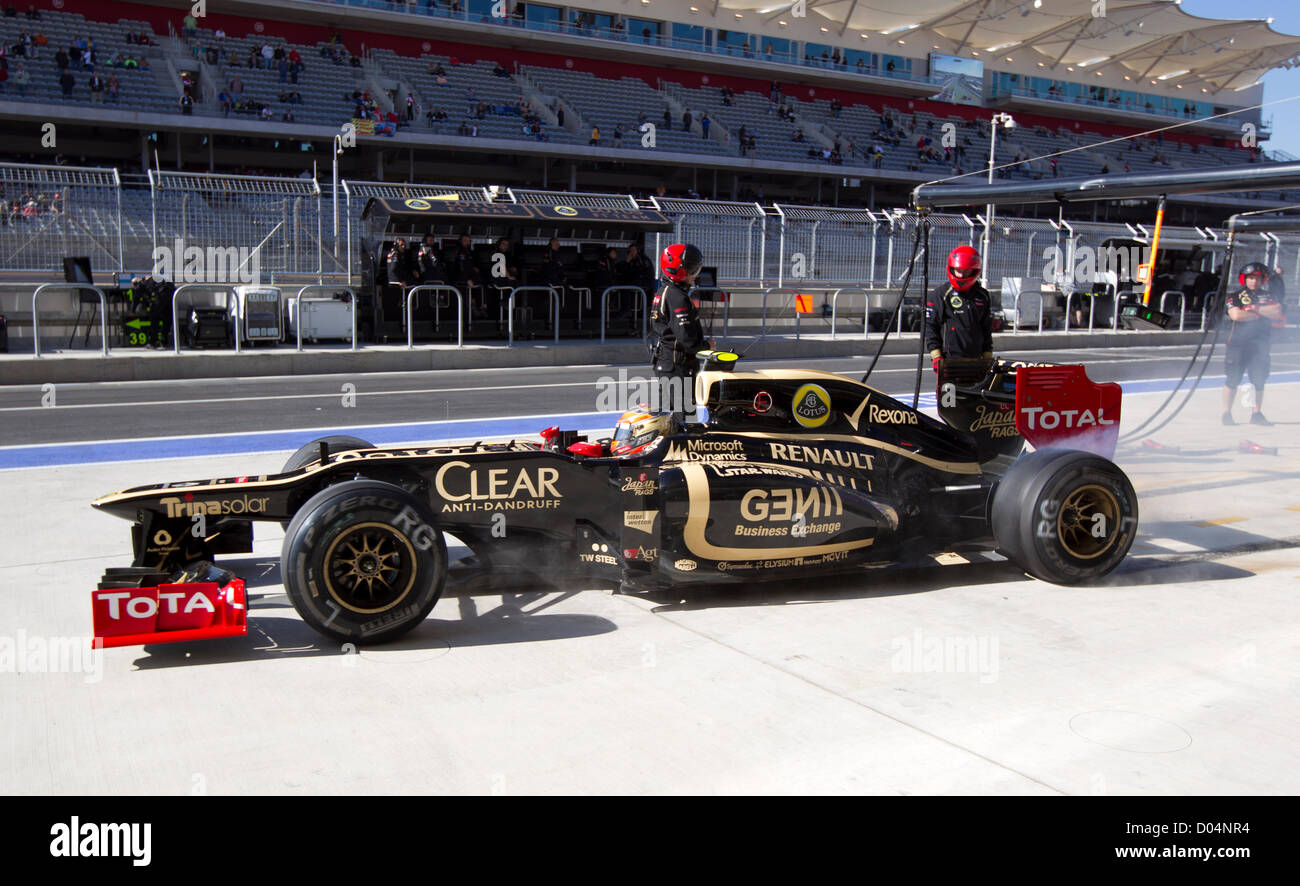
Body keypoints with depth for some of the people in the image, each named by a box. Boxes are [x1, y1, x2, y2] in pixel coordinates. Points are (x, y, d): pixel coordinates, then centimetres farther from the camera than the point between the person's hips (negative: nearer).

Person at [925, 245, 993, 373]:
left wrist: (988, 356, 17)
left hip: (976, 359, 5)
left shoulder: (982, 296, 13)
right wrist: (936, 356, -10)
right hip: (950, 360, -5)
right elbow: (930, 326, -3)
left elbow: (987, 328, 21)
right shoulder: (940, 294, -2)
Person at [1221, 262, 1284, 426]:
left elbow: (1277, 312, -6)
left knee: (1259, 380, 3)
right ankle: (1226, 414, 3)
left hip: (1260, 344, 3)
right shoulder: (1236, 296, 3)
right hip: (1237, 343, -3)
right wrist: (1263, 314, -6)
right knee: (1232, 380, -4)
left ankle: (1256, 414, 12)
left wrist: (1253, 308, -12)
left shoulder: (1268, 297, 13)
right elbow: (1236, 315, -13)